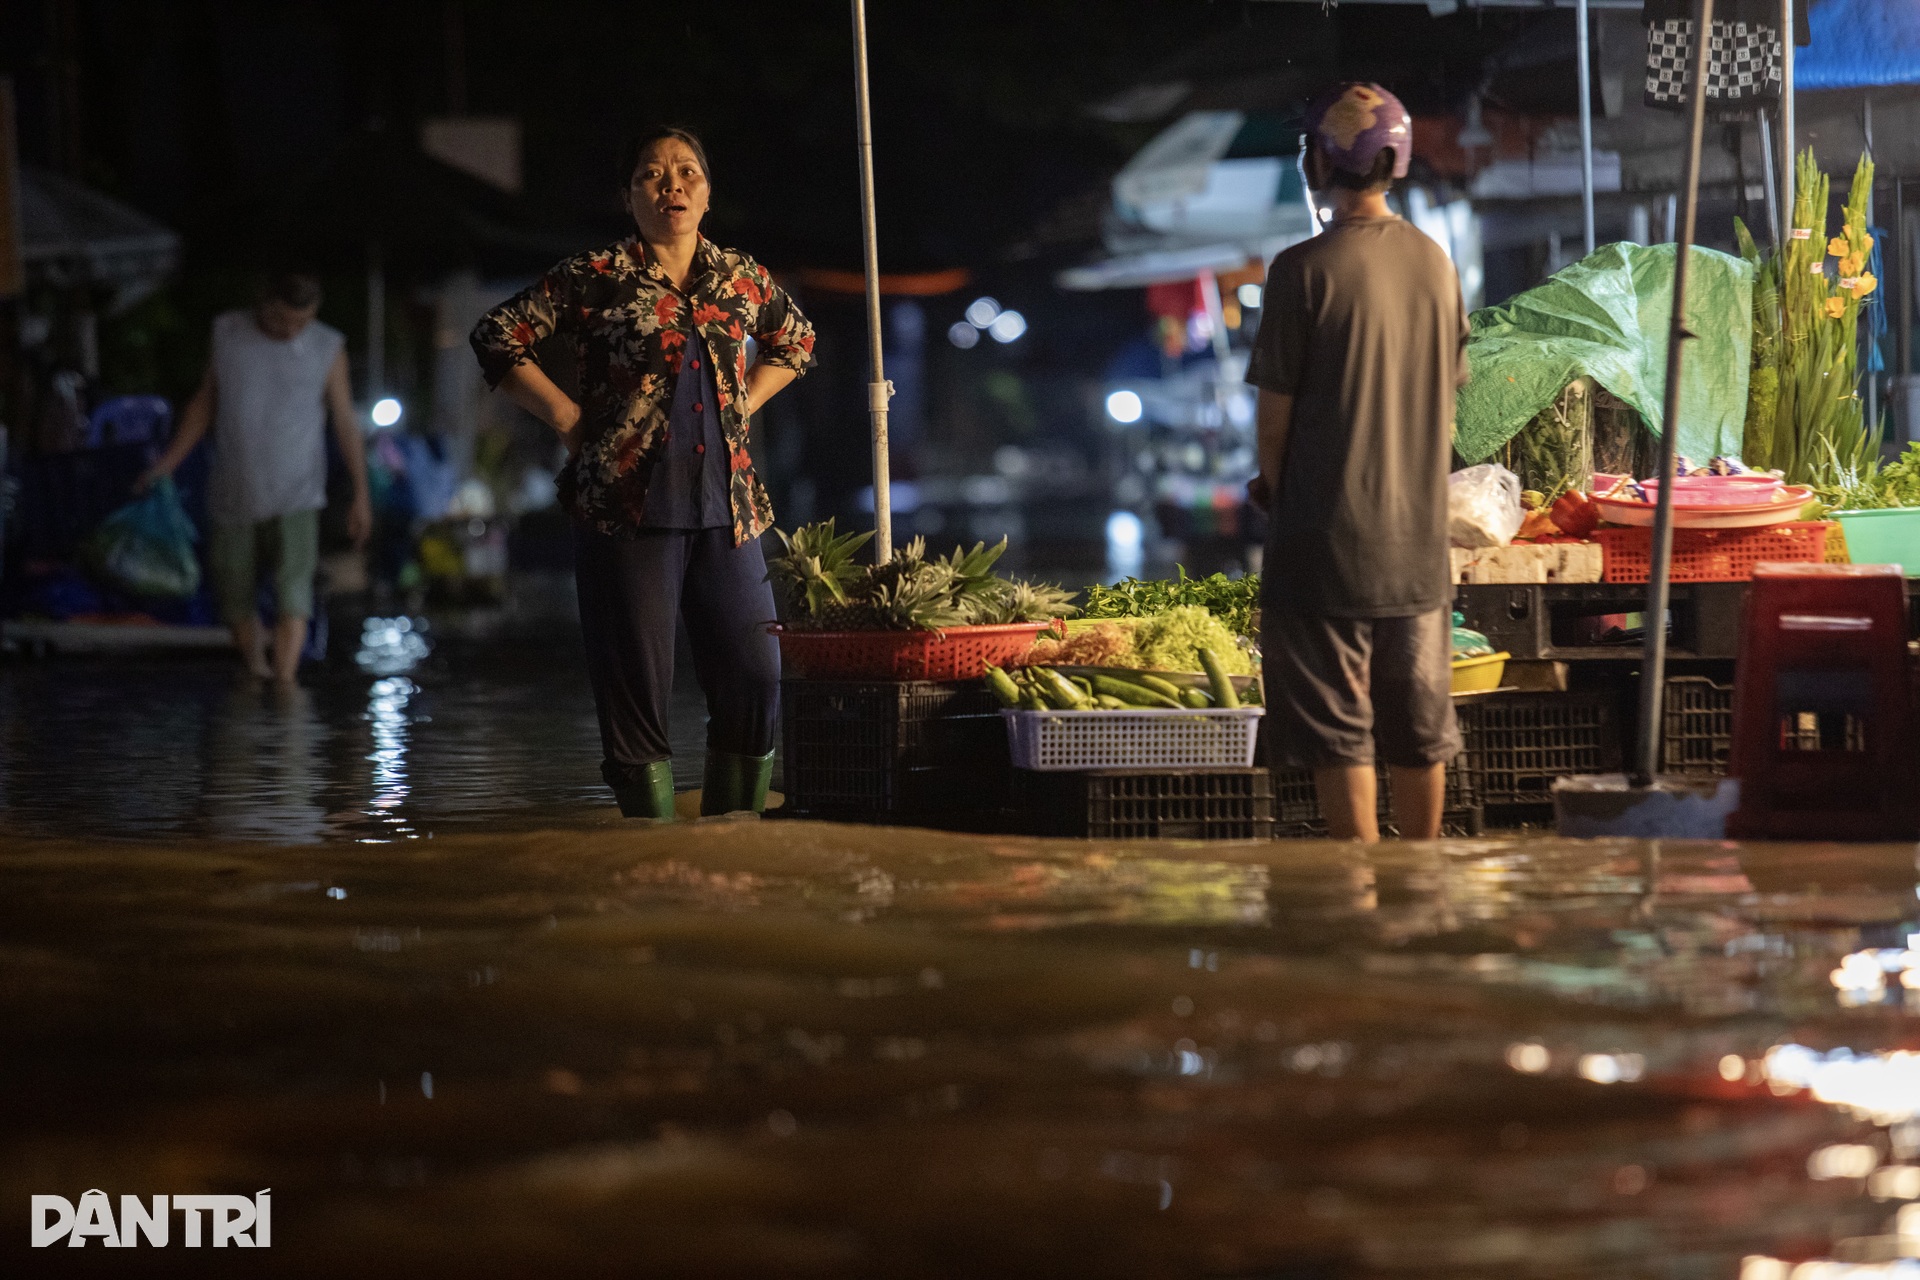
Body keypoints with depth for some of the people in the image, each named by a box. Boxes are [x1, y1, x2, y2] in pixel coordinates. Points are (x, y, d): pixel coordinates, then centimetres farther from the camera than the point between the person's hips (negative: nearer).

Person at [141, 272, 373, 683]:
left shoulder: (327, 348, -4)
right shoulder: (228, 333, 1)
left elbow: (346, 423, 1)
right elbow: (204, 403, 11)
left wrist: (361, 494, -1)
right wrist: (169, 462, 5)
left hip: (296, 498, -3)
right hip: (233, 495, 3)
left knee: (292, 596, -17)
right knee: (236, 602, 6)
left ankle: (284, 686, -19)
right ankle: (256, 675, 25)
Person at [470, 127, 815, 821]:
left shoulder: (741, 277, 11)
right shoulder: (595, 279, -1)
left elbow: (795, 340, 30)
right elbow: (497, 335, 0)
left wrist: (744, 405, 15)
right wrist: (567, 416, -2)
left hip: (726, 508, 4)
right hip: (627, 506, -4)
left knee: (756, 682, -1)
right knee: (637, 691, -3)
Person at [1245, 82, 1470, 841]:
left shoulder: (1306, 270, -14)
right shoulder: (1436, 265, 4)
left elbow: (1276, 408, -10)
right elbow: (1447, 398, 10)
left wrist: (1273, 487, 8)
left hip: (1329, 537, -5)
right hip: (1419, 538, 5)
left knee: (1337, 732, 1)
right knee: (1419, 726, 13)